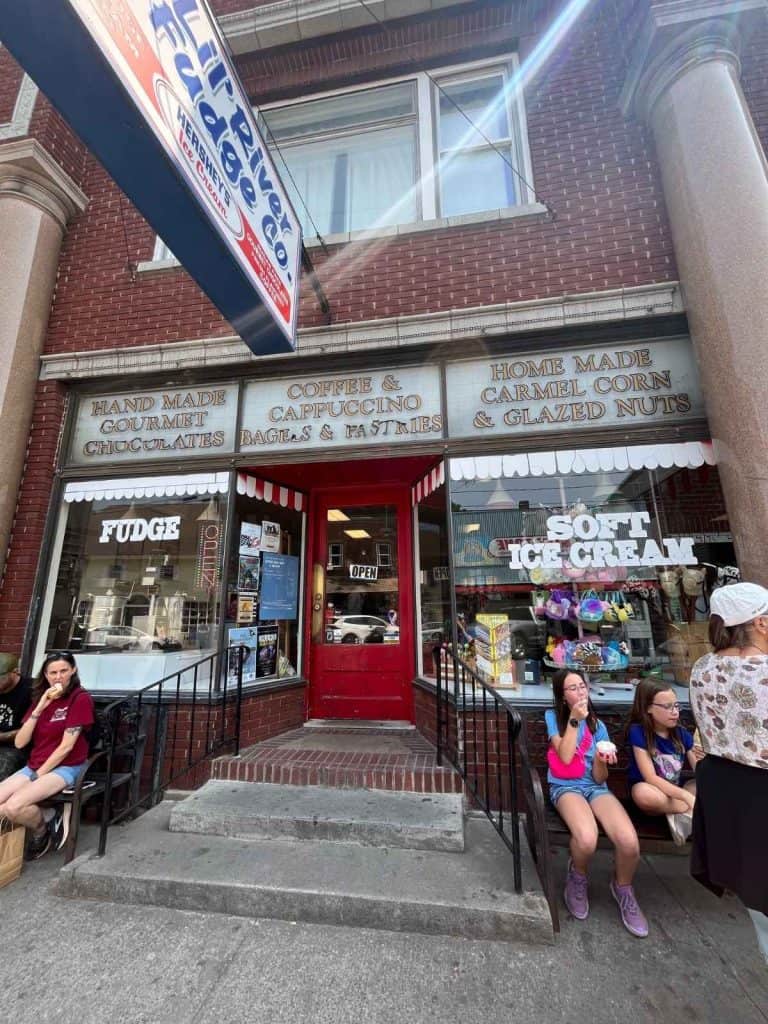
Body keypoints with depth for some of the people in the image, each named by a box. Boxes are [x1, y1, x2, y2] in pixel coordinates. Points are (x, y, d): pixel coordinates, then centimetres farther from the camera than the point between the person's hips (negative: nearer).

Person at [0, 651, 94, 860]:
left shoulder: (81, 698, -14)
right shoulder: (41, 698, 8)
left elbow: (66, 745, -15)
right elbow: (19, 742, -1)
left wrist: (38, 774, -9)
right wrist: (39, 709, -11)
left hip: (65, 768, -7)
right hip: (33, 766, 7)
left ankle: (42, 831, 4)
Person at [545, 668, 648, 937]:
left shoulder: (597, 724, 8)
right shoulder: (552, 717, -2)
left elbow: (599, 778, 4)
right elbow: (565, 756, -15)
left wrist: (601, 761, -19)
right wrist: (574, 720, -17)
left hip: (596, 787, 4)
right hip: (565, 787, -3)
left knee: (629, 842, -25)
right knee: (587, 839, -34)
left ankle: (623, 888, 11)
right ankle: (577, 878, 4)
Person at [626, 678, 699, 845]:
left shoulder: (682, 734, -4)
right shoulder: (638, 732, -18)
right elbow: (650, 778, -23)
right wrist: (688, 797, -32)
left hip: (675, 794, 4)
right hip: (655, 794, -4)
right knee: (643, 792, -39)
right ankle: (694, 810, -15)